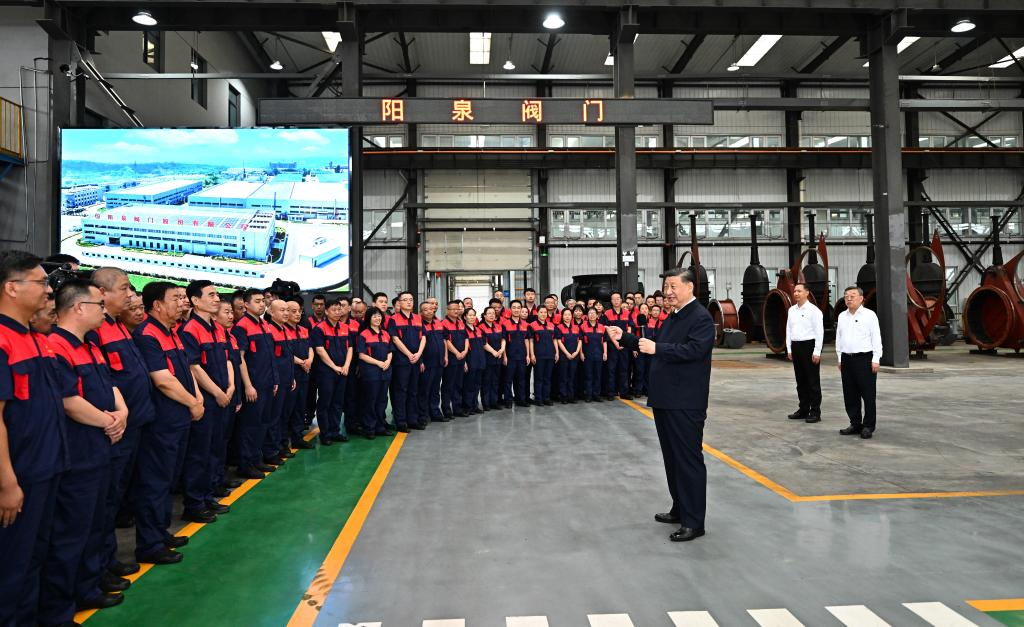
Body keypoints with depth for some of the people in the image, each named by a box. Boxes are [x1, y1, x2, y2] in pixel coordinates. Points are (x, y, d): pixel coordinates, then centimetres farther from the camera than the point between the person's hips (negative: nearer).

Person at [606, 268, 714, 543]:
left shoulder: (701, 317, -11)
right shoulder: (673, 318, 17)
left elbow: (693, 350, -25)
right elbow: (653, 347, 21)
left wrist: (657, 348, -25)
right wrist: (625, 338, 11)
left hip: (685, 403, -9)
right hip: (665, 400, 9)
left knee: (688, 459, -3)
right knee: (672, 457, 17)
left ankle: (694, 522, 5)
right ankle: (680, 509, 30)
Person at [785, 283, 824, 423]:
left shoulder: (813, 310, -8)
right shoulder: (791, 310, 12)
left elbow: (819, 332, -11)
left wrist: (817, 352, -15)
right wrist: (789, 349, 10)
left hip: (809, 345, -6)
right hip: (795, 347, 7)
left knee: (813, 381, -1)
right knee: (801, 380, 12)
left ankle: (815, 412, 4)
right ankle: (803, 410, 20)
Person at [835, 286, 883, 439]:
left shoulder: (869, 315, -2)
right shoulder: (842, 316, 13)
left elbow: (876, 338, -5)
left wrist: (876, 359, -11)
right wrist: (840, 359, 13)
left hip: (864, 358, -5)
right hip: (847, 359, 5)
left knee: (868, 395, -1)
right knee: (850, 395, 8)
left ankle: (868, 426, 5)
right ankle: (855, 424, 17)